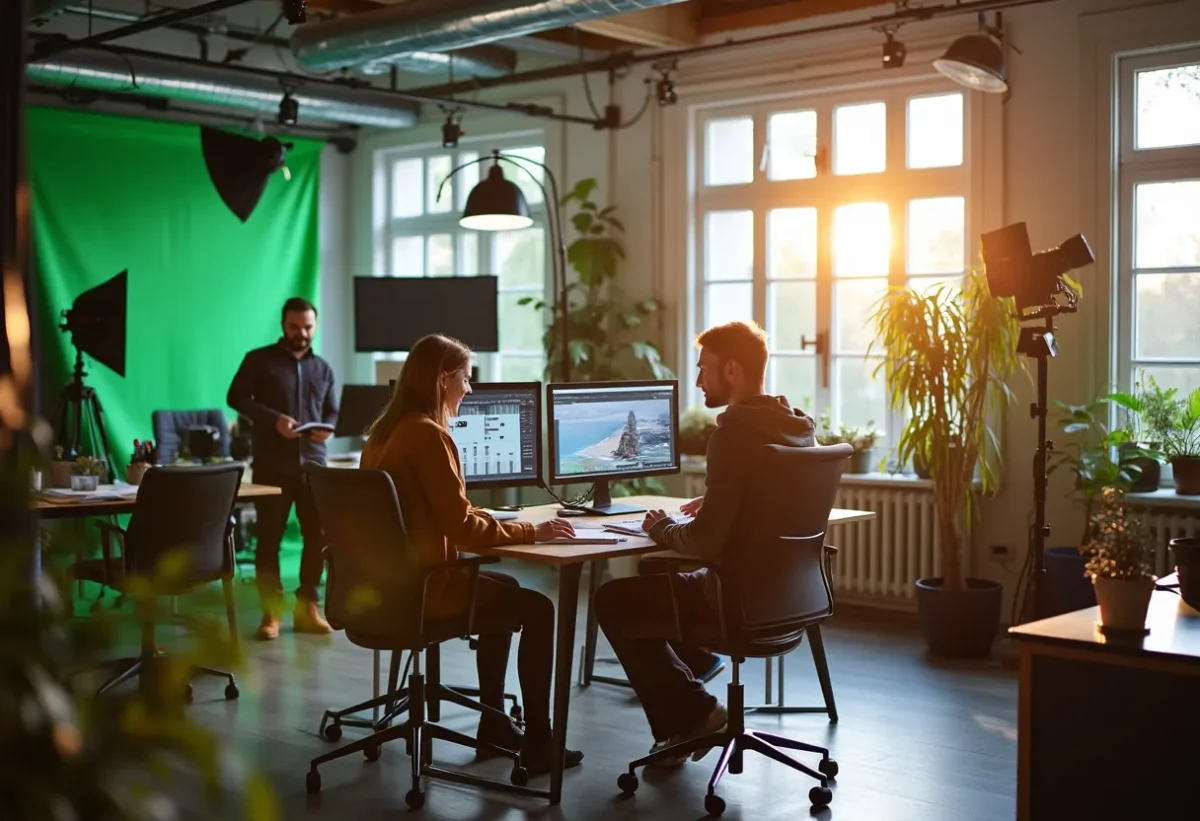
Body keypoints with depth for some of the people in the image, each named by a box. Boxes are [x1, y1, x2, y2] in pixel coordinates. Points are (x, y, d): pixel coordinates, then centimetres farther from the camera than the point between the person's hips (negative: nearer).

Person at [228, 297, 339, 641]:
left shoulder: (323, 368, 17)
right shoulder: (259, 360, 3)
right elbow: (236, 397, -3)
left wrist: (327, 429, -7)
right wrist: (273, 419, -16)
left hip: (313, 464, 4)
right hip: (272, 465, -4)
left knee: (318, 535, 4)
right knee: (269, 537, -1)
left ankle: (308, 607, 14)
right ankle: (271, 612, 4)